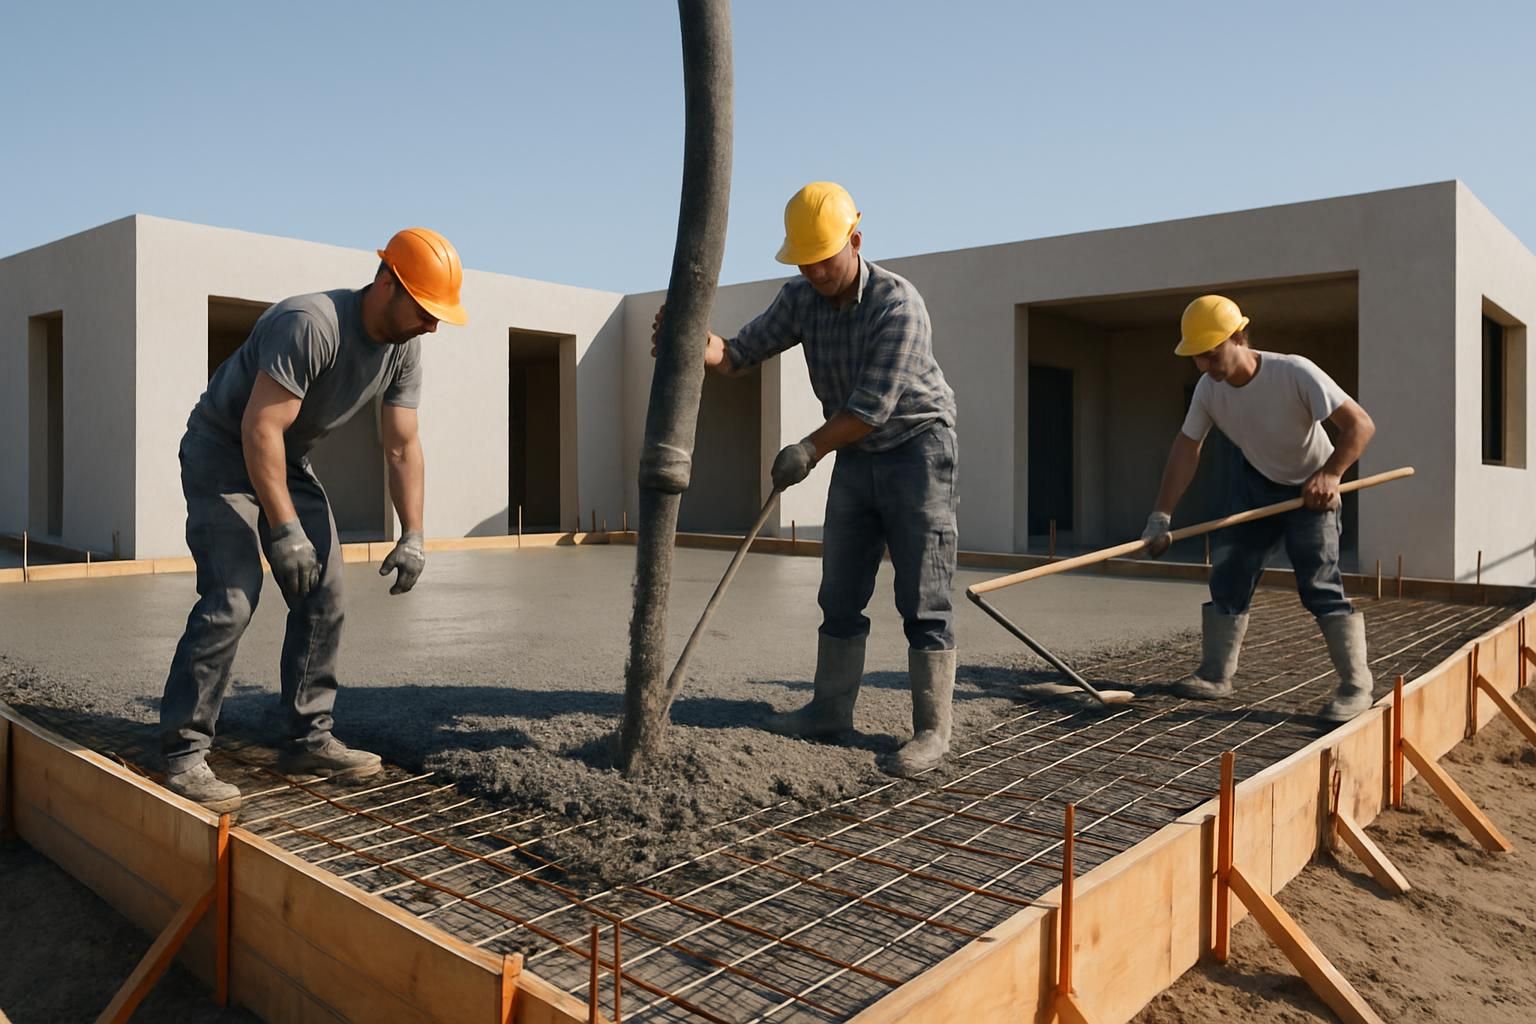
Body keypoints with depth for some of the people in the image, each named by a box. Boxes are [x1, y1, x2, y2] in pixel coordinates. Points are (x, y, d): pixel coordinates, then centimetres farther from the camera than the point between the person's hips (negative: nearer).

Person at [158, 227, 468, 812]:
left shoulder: (404, 350, -6)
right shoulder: (311, 324, -31)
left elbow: (402, 446, -4)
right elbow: (260, 429, -32)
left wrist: (412, 536, -12)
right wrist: (284, 529, -34)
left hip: (289, 460, 8)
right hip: (222, 451, -8)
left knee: (323, 599, 2)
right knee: (232, 599, -18)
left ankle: (309, 741, 10)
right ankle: (184, 754, -9)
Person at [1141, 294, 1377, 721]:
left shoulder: (1295, 373, -31)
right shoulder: (1208, 390, -16)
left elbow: (1360, 424, -29)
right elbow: (1187, 448, -11)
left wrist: (1330, 474, -41)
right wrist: (1161, 516, -16)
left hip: (1310, 489, -5)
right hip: (1256, 483, 5)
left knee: (1320, 584, -14)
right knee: (1227, 574, 3)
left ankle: (1356, 686, -5)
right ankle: (1216, 674, 13)